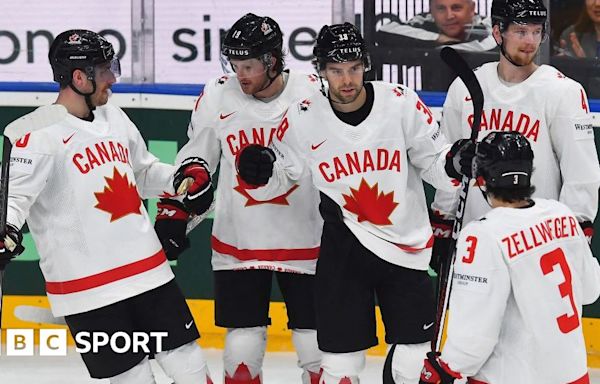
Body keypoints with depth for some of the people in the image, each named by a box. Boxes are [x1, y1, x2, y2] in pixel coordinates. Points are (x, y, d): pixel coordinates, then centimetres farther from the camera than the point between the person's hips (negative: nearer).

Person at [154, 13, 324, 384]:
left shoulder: (315, 94, -11)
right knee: (243, 345, 0)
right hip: (238, 243, 1)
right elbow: (194, 162, 9)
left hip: (306, 243, -1)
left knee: (319, 346, 3)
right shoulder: (217, 97, -4)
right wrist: (173, 213, 4)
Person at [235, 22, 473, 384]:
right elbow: (282, 177, 6)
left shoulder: (402, 103, -10)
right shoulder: (303, 118, -7)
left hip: (407, 244, 0)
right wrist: (260, 174, -15)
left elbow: (432, 160, -1)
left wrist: (455, 162, -22)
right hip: (344, 246, 0)